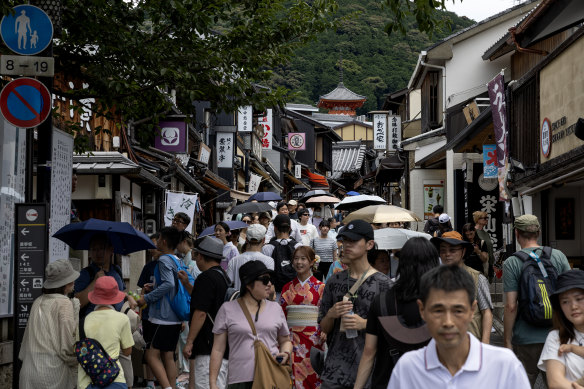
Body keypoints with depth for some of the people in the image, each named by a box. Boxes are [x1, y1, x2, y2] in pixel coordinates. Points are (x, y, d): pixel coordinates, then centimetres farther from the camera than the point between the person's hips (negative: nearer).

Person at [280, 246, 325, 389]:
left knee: (312, 376, -4)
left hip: (313, 339, -3)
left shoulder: (320, 287, 2)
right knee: (294, 377, 0)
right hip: (292, 339, 3)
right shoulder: (287, 288, 11)